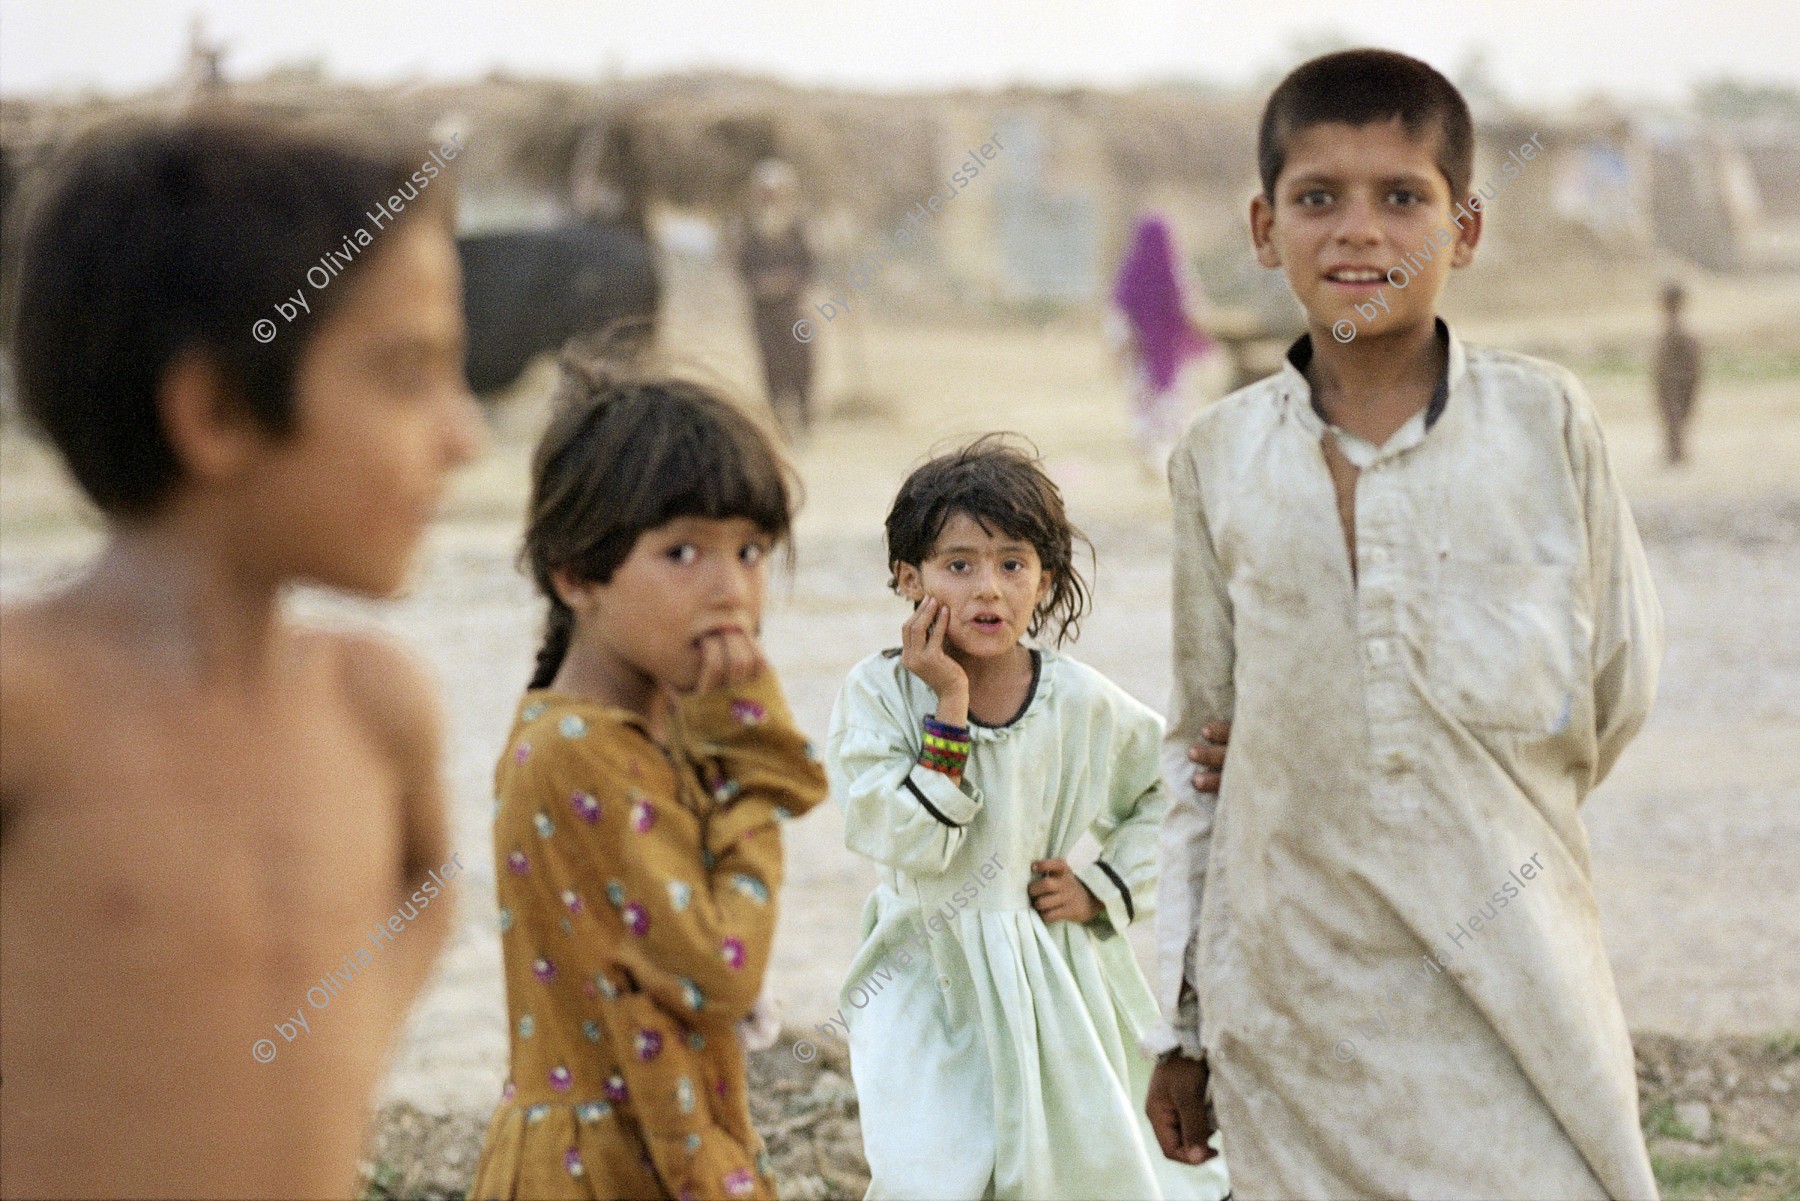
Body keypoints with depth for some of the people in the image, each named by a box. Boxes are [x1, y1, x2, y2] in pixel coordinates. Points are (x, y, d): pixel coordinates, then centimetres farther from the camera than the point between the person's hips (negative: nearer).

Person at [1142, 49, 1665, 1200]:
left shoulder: (1544, 420, -1)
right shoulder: (1222, 458, 5)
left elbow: (1622, 677, 7)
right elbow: (1201, 745, 10)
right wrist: (1184, 1023, 11)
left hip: (1510, 983, -1)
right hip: (1294, 1000, 1)